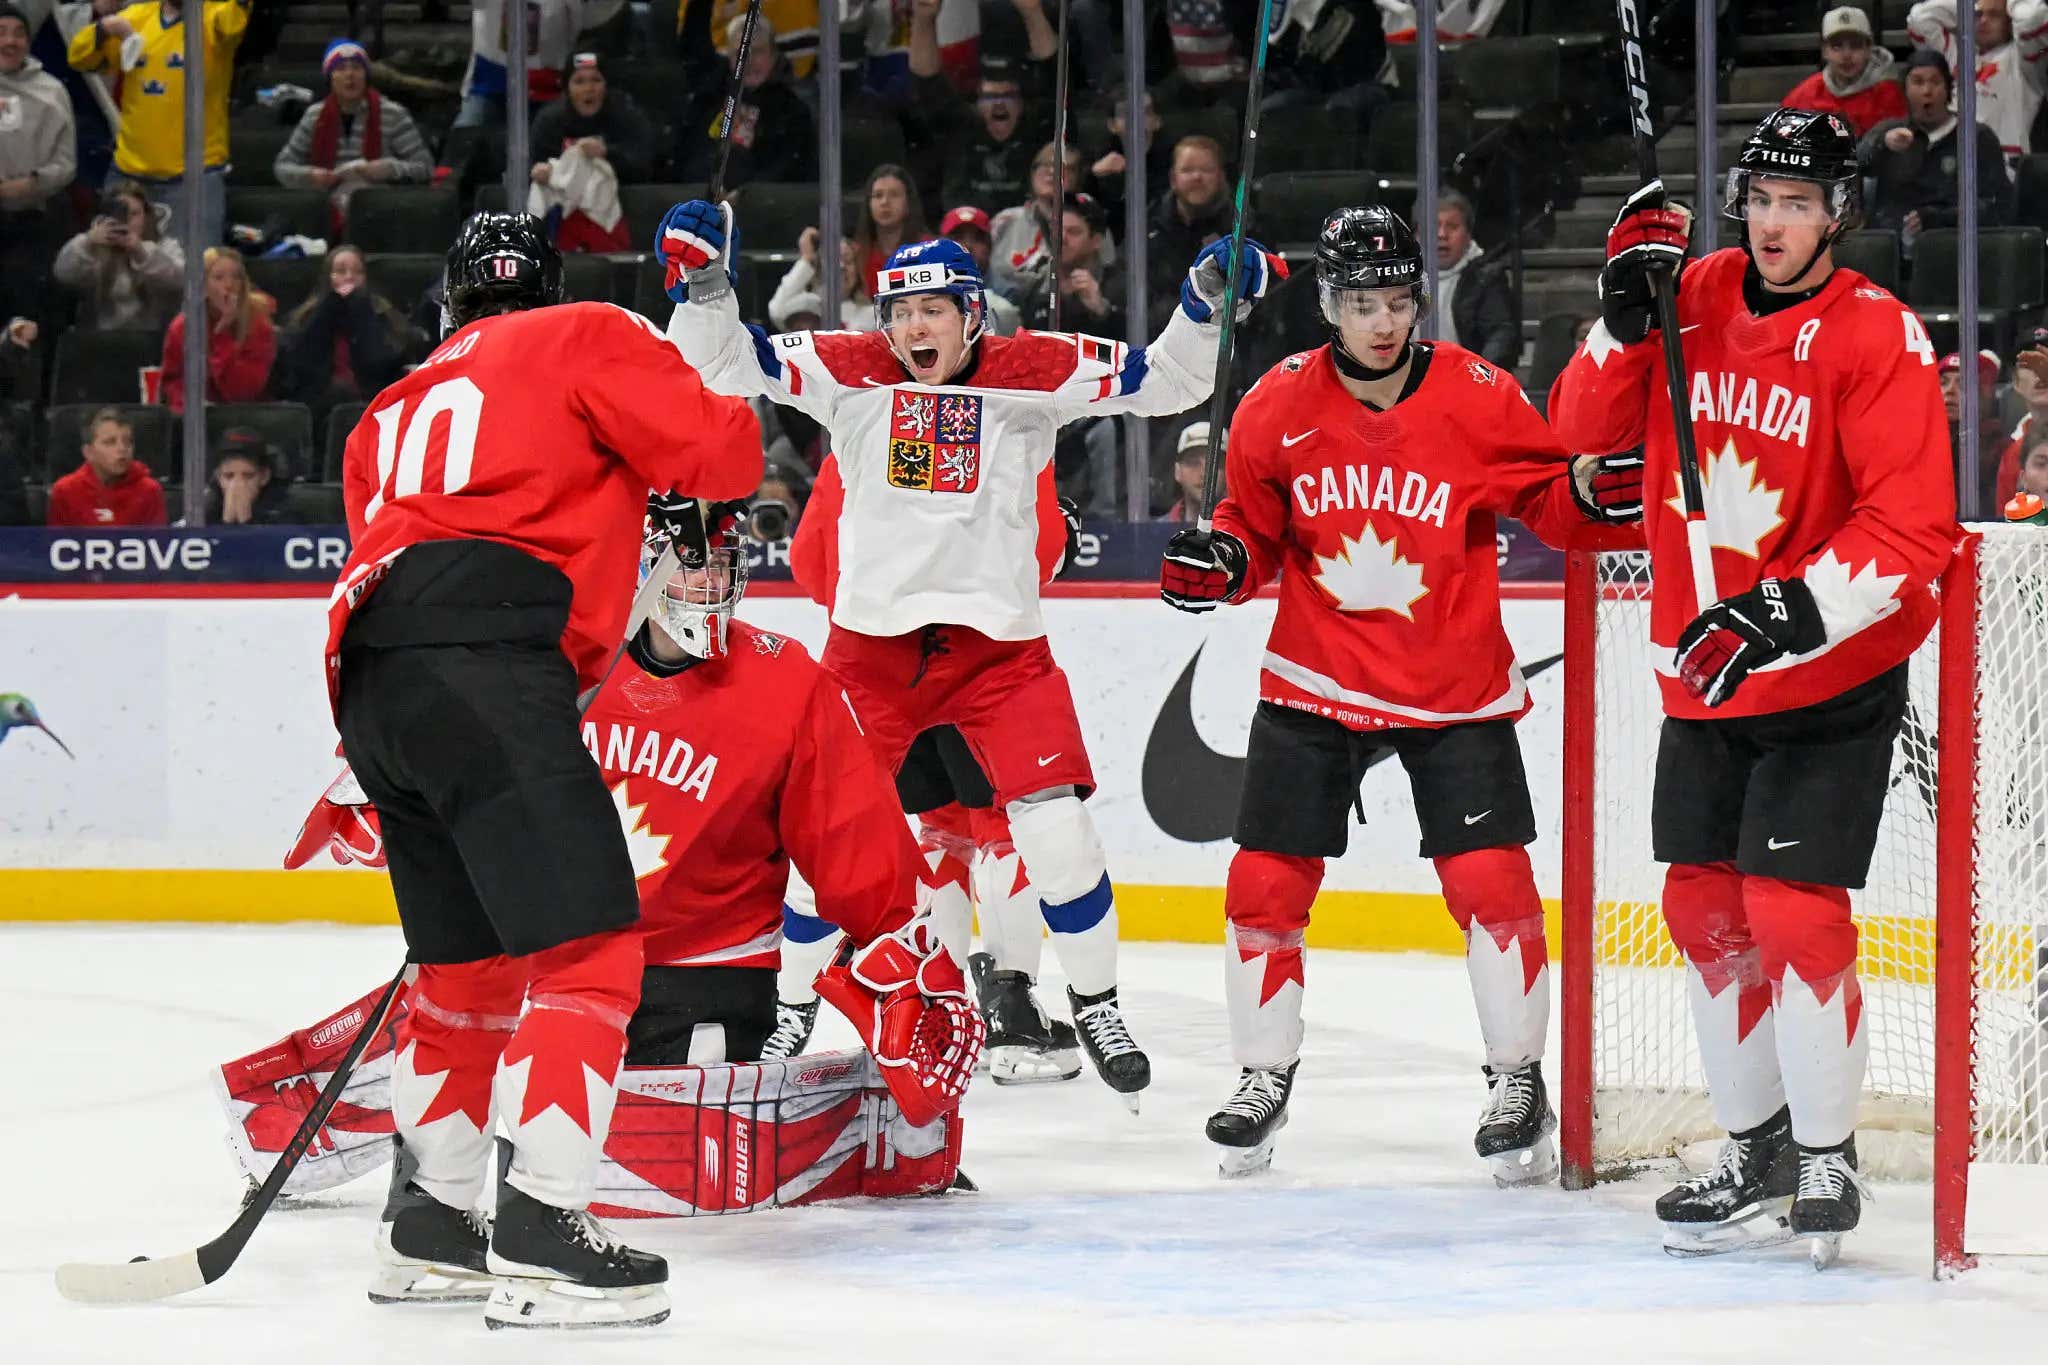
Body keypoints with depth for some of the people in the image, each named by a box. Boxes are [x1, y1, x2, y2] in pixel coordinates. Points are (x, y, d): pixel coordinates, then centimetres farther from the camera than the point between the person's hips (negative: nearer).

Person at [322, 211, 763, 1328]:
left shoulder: (392, 412, 33)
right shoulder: (585, 339, 13)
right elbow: (716, 453, 3)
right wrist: (737, 422, 26)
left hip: (371, 683, 8)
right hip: (485, 673, -8)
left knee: (472, 962, 22)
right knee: (587, 948, -11)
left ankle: (431, 1218, 30)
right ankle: (540, 1232, -22)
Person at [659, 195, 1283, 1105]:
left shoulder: (1034, 372, -4)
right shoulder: (848, 372, -2)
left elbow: (1167, 382, -2)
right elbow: (720, 364, -2)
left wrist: (1207, 301, -16)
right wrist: (704, 280, -18)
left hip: (999, 643, -1)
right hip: (872, 640, 1)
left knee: (1055, 823, -9)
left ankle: (1096, 1003, 10)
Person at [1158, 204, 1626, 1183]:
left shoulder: (1478, 396, -10)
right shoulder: (1278, 407, -5)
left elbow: (1544, 500, 0)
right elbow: (1256, 526, 8)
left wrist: (1588, 490, -22)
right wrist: (1220, 558, -13)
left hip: (1454, 688, -2)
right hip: (1315, 680, 2)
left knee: (1490, 878, -8)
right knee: (1266, 880, 0)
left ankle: (1518, 1078, 8)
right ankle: (1262, 1075, 18)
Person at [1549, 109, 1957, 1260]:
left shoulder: (1878, 336, -15)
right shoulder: (1695, 296, 1)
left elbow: (1916, 529, -19)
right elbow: (1585, 429, 1)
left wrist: (1790, 614, -29)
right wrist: (1626, 317, -15)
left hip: (1833, 678, -6)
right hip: (1704, 678, 6)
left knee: (1793, 909, -11)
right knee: (1706, 905, 10)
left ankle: (1827, 1159, 4)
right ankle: (1758, 1149, 24)